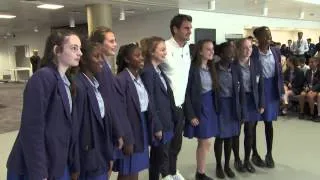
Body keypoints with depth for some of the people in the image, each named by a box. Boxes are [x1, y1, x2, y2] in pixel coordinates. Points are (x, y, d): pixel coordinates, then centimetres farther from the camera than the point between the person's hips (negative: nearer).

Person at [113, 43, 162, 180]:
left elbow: (149, 105, 11)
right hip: (130, 129, -7)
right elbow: (121, 113, -19)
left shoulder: (141, 78, 8)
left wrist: (156, 127, 11)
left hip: (144, 126, 7)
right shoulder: (121, 80, -17)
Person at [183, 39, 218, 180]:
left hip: (211, 107, 7)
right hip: (199, 108, -7)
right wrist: (191, 115, -17)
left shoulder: (211, 67, 7)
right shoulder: (193, 68, -15)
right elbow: (186, 93, -15)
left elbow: (214, 89, 12)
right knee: (206, 143, 0)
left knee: (204, 143, 12)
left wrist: (215, 108, 7)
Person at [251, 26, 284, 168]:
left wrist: (282, 91, 4)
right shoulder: (253, 54, -12)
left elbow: (280, 73, 7)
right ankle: (254, 153, 23)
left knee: (269, 122, 12)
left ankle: (269, 154, 25)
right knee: (253, 123, 8)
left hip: (272, 90, 4)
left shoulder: (276, 52, 2)